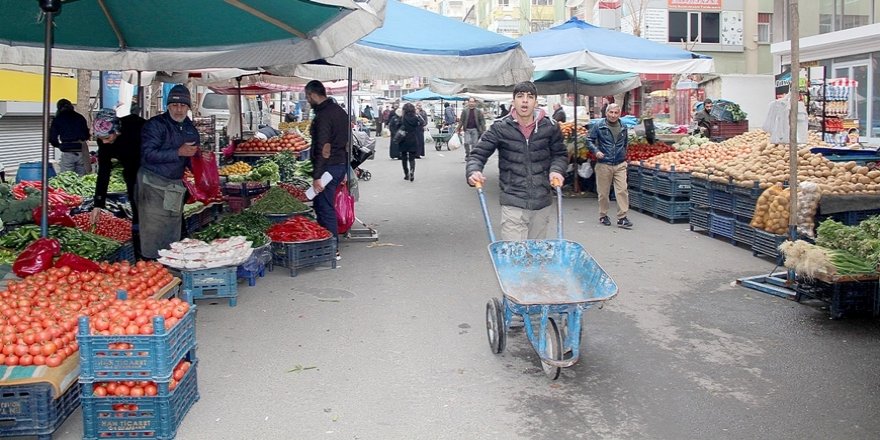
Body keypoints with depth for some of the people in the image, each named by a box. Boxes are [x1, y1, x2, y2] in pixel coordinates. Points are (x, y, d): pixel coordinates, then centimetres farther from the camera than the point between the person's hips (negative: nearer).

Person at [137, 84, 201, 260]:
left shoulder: (191, 129, 14)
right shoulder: (155, 125, -7)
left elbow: (192, 158, 29)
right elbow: (148, 154, -18)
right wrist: (178, 152, -21)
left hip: (176, 186, 6)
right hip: (153, 185, -6)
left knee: (173, 231, 10)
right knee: (153, 232, -7)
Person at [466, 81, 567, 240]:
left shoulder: (548, 127, 1)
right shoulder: (500, 128, -4)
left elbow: (560, 154, 16)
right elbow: (478, 154, -1)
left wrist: (556, 170, -5)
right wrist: (473, 172, -22)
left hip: (542, 203, 3)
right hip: (513, 204, -3)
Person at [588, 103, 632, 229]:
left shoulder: (623, 127, 9)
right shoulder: (598, 125, -3)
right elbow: (589, 141, -1)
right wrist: (596, 151, -16)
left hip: (620, 165, 3)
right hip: (603, 164, -2)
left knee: (622, 190, -7)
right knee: (603, 192, 6)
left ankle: (622, 218, -2)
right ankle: (603, 216, 22)